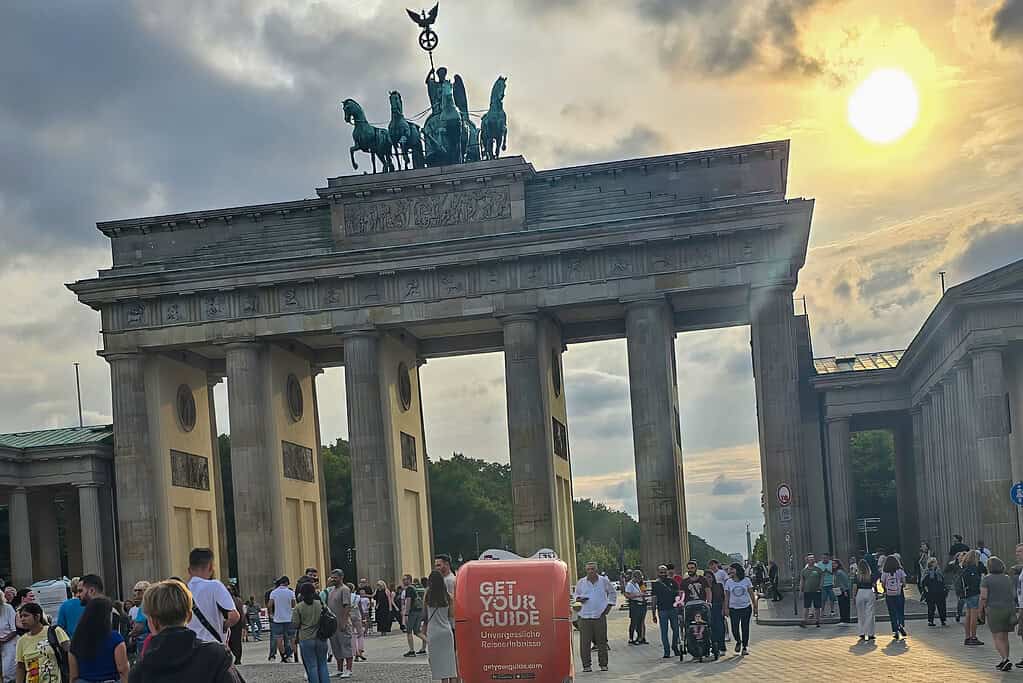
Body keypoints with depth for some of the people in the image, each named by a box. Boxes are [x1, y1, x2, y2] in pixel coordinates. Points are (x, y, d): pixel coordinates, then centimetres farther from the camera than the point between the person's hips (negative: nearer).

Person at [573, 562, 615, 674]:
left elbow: (613, 592, 19)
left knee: (602, 641, 2)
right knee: (585, 642, -4)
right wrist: (579, 598, -6)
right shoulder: (581, 582, 5)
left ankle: (603, 664, 11)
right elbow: (576, 594, 17)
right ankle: (586, 665, 3)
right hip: (585, 616, 0)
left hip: (600, 615, 0)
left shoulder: (604, 581, 5)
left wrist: (609, 605, 10)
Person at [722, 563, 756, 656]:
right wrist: (726, 608, -2)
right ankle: (738, 642, 27)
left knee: (745, 628, 1)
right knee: (735, 629, -3)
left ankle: (745, 647, 15)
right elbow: (727, 596, 4)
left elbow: (751, 594, 4)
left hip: (746, 607, -1)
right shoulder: (728, 582, 1)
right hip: (733, 608, 1)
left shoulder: (746, 580, -1)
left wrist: (755, 606, 3)